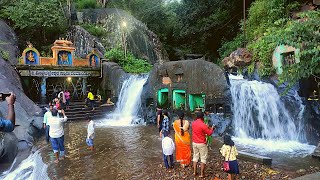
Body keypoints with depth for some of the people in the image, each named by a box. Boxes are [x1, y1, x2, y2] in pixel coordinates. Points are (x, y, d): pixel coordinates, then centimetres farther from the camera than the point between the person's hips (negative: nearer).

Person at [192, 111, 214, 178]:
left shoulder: (193, 123, 0)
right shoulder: (203, 125, -21)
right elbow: (209, 133, -10)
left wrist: (206, 127, 23)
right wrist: (212, 128, 8)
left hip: (194, 143, 6)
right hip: (201, 144, -6)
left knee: (195, 157, 17)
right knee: (203, 158, 6)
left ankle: (194, 172, 23)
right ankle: (202, 174, 11)